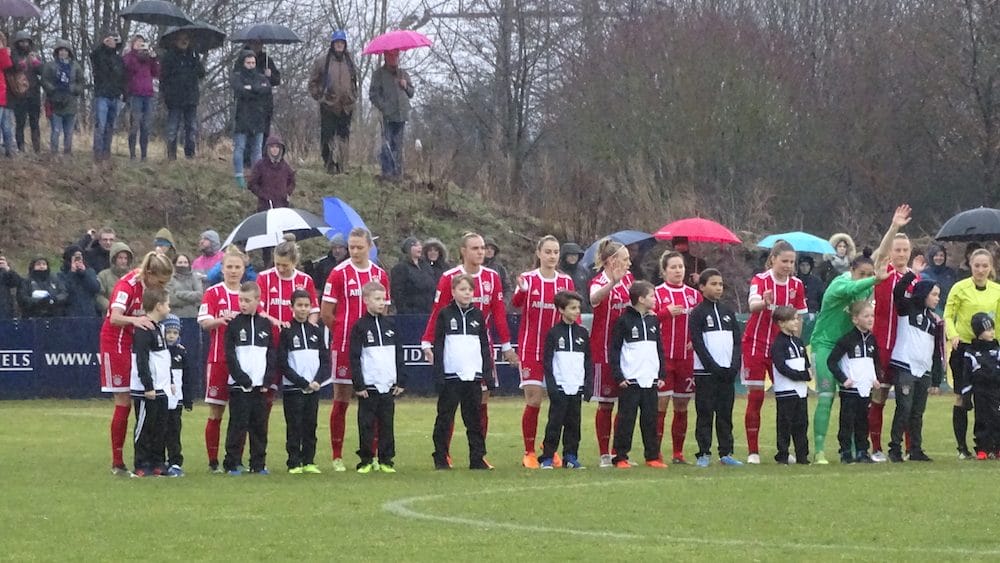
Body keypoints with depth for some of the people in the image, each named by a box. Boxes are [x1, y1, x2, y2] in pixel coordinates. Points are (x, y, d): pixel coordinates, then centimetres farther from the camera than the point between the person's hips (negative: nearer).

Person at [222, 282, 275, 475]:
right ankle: (233, 463, -1)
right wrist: (241, 377, -12)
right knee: (238, 425, -6)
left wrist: (268, 380, -2)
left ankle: (259, 464, 10)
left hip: (260, 385, 3)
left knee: (260, 425, 4)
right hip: (239, 385, -3)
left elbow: (271, 354, 9)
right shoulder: (234, 324, 2)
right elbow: (230, 355, -3)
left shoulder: (265, 325, 10)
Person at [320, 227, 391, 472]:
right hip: (344, 345, -3)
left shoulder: (380, 275, 9)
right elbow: (325, 313, -2)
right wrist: (344, 330, 3)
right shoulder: (339, 273, -3)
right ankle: (337, 457, 4)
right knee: (342, 399, -1)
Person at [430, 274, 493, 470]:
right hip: (450, 375, -3)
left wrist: (487, 371, 6)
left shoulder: (478, 315, 10)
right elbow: (438, 345, -1)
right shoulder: (445, 314, 1)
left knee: (475, 417, 4)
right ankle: (441, 459, 6)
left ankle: (477, 457, 7)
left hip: (473, 375, 3)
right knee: (445, 417, 1)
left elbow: (485, 345, 14)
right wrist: (438, 374, -8)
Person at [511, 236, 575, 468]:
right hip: (531, 348, -3)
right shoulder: (528, 279, -1)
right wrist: (521, 291, -41)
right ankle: (529, 453, 0)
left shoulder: (566, 282, 7)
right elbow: (515, 304, -19)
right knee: (533, 400, -8)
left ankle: (552, 451, 15)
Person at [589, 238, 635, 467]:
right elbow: (594, 298, -38)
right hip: (604, 348, -6)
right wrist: (613, 283, -55)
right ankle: (604, 455, 5)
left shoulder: (628, 279, 9)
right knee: (605, 403, -1)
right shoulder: (599, 282, -12)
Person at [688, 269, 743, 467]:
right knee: (705, 413, -3)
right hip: (705, 372, -4)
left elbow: (737, 341, 11)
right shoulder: (697, 314, -1)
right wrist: (714, 367, -14)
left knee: (726, 413, 5)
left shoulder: (728, 312, 13)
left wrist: (734, 366, -4)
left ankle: (726, 453, 9)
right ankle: (704, 454, 0)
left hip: (727, 372, 4)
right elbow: (698, 345, -8)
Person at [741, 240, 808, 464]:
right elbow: (753, 305, -31)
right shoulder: (760, 280, -10)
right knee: (755, 397, -4)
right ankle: (753, 452, 1)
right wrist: (764, 303, -52)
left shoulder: (796, 286, 3)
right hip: (756, 345, -4)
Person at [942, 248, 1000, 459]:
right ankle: (962, 446, 8)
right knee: (962, 396, -2)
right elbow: (948, 316, -1)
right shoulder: (960, 288, -4)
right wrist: (953, 335, -18)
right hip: (963, 347, -3)